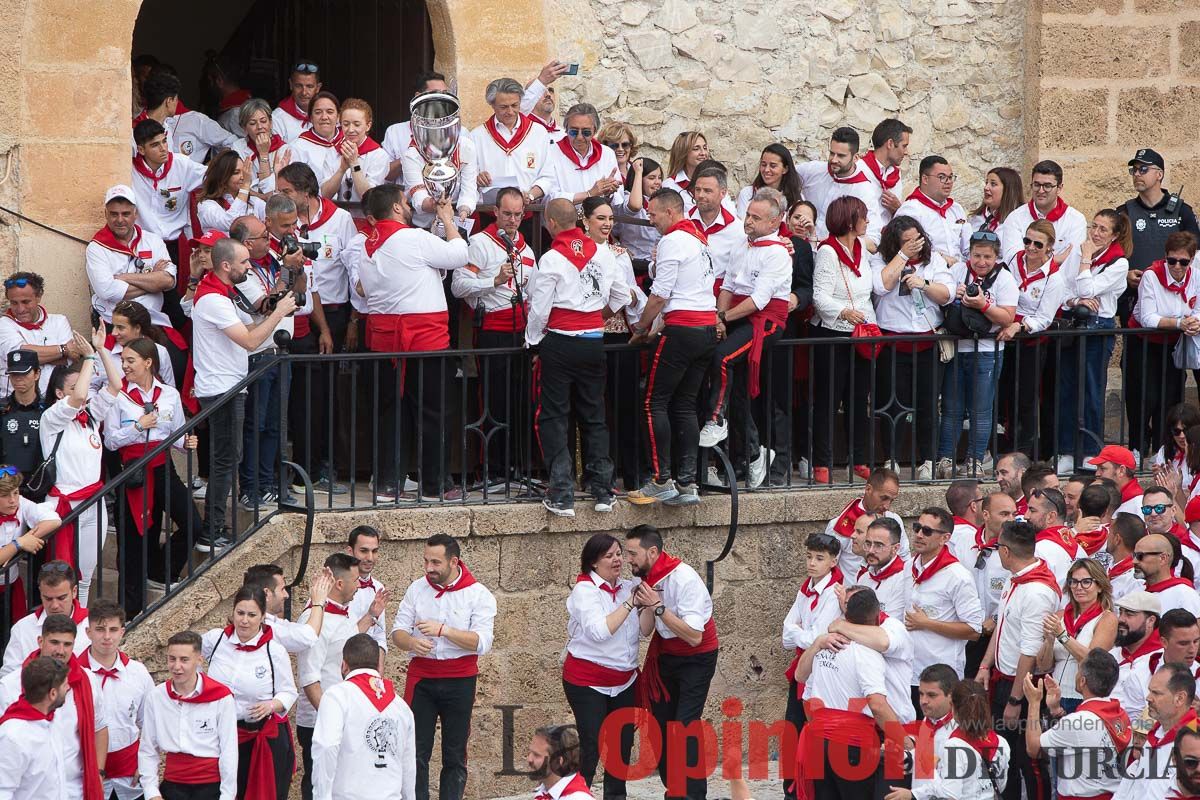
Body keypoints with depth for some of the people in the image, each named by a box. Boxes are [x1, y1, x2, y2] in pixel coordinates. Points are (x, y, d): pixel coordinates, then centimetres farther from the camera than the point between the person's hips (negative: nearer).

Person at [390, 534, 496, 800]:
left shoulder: (478, 595, -4)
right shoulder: (417, 589, 4)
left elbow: (482, 643, -15)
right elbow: (397, 632, 2)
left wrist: (443, 630, -25)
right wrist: (411, 642, -22)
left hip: (459, 680, -2)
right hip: (421, 676, 2)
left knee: (455, 755, 5)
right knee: (417, 750, -3)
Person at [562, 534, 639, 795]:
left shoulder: (627, 587, 5)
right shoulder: (585, 590, -13)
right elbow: (599, 631, -27)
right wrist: (629, 604, -26)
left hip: (624, 680, 6)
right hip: (588, 682, -6)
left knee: (622, 745, 11)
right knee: (592, 747, -8)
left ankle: (616, 794, 22)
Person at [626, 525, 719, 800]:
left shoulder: (684, 579, -26)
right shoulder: (645, 578, -5)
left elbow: (694, 637, -29)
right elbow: (644, 631, -8)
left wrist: (659, 607, -34)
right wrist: (647, 605, -26)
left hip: (697, 657, -7)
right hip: (666, 654, 7)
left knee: (685, 725, -17)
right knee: (661, 723, 7)